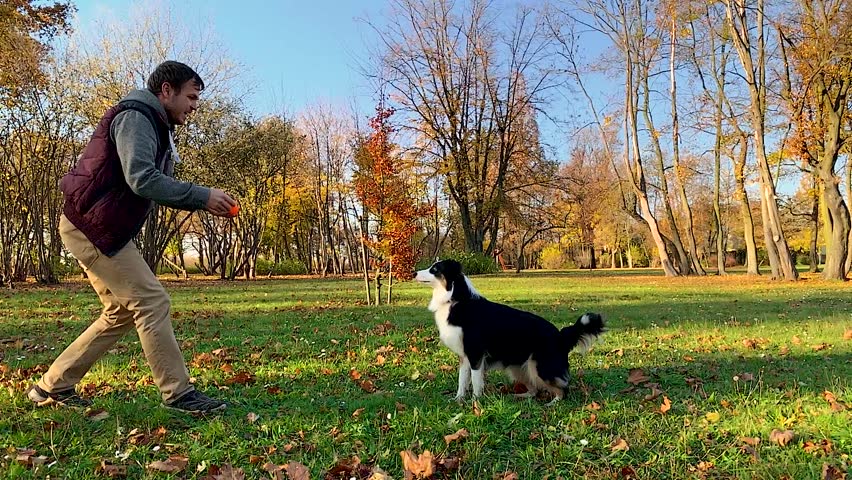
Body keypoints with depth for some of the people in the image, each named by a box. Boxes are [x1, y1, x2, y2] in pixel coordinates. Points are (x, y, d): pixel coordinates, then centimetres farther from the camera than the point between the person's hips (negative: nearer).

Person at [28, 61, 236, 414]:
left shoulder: (155, 126, 19)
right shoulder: (135, 116, -13)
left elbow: (158, 186, 16)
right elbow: (141, 179, -27)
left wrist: (200, 202, 1)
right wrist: (202, 196, -24)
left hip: (96, 230, 11)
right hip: (93, 228, -11)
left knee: (123, 312, 14)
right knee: (152, 302, -11)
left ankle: (52, 386, 23)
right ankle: (178, 394, -5)